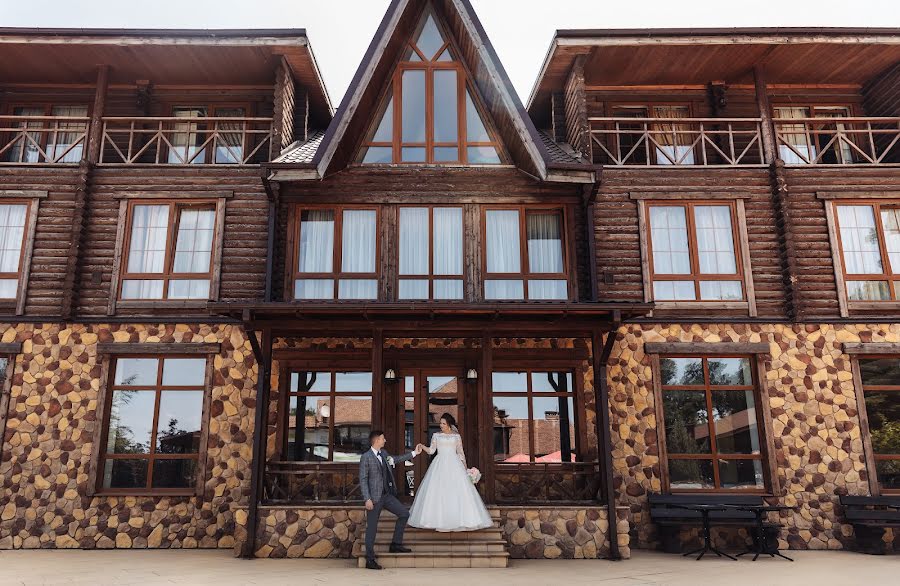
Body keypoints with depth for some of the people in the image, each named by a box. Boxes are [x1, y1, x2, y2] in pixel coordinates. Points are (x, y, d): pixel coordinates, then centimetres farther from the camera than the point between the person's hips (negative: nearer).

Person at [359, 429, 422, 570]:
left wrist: (414, 453, 31)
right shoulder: (366, 457, -13)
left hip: (387, 495, 8)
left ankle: (396, 544, 17)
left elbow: (395, 460, 29)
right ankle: (370, 560, 10)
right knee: (372, 528, 0)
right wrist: (367, 499, -19)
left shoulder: (383, 453, 9)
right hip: (374, 498, -8)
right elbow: (363, 480, -14)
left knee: (404, 513, 6)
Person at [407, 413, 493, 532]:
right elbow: (431, 450, 2)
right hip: (440, 465, 0)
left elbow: (460, 452, 11)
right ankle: (439, 520, 1)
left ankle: (459, 519, 1)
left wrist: (465, 466, 6)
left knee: (457, 492, -6)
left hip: (454, 464, 0)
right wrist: (422, 447, -16)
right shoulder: (436, 435, 8)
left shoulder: (456, 436, 8)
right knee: (438, 492, -5)